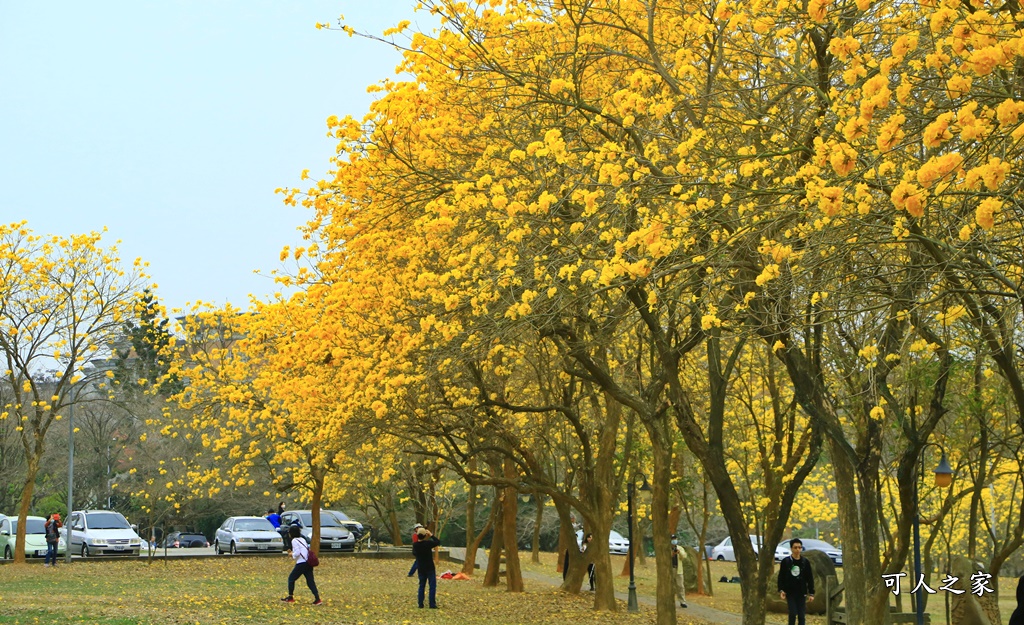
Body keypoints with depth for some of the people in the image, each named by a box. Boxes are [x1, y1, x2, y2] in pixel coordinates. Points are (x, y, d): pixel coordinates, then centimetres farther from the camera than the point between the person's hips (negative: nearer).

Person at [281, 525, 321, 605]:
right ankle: (317, 599, -5)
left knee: (291, 579, 10)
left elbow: (297, 553, -15)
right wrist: (292, 552, 19)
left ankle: (290, 597, 16)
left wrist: (292, 554, 4)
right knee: (310, 581, 4)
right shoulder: (302, 539, 19)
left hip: (301, 563, -8)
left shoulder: (294, 541, -7)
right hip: (308, 563, 8)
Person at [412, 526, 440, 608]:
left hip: (420, 568, 5)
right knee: (432, 585, 2)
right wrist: (431, 535, -2)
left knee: (422, 585, 14)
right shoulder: (428, 543, -21)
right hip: (430, 568, -4)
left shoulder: (415, 545, -7)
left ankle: (420, 604, 12)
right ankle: (432, 604, -2)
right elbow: (438, 542, -7)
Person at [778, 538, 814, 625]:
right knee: (793, 614, -8)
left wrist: (811, 593, 2)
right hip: (790, 593, -2)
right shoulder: (786, 561, -2)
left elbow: (810, 579, 5)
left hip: (801, 593, 2)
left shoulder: (805, 562, 2)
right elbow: (781, 577, 1)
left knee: (802, 615, 2)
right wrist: (781, 590, -9)